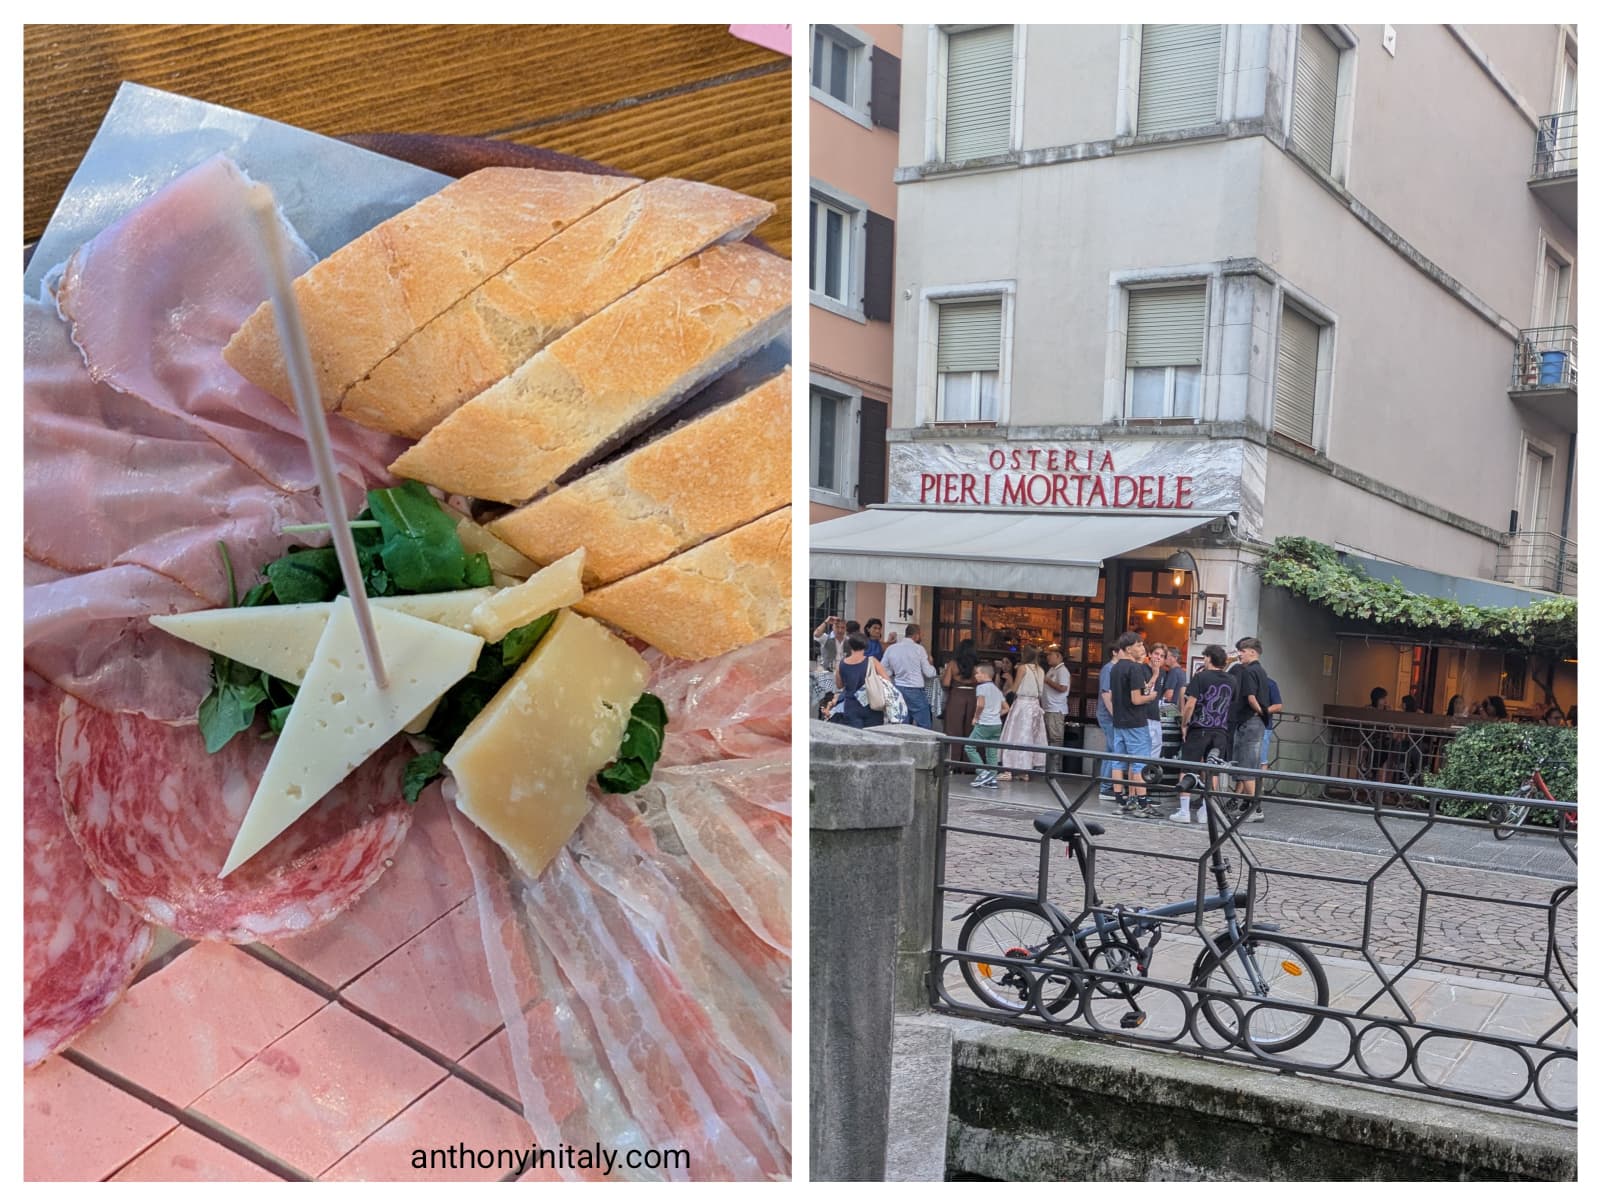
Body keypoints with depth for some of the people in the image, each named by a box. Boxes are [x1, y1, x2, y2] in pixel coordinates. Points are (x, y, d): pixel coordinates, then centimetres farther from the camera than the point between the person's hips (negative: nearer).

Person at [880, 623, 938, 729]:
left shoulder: (891, 649, 5)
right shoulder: (919, 649, -7)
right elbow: (929, 673, -3)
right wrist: (931, 664, 17)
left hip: (898, 689, 5)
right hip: (915, 691, -5)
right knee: (924, 727, 0)